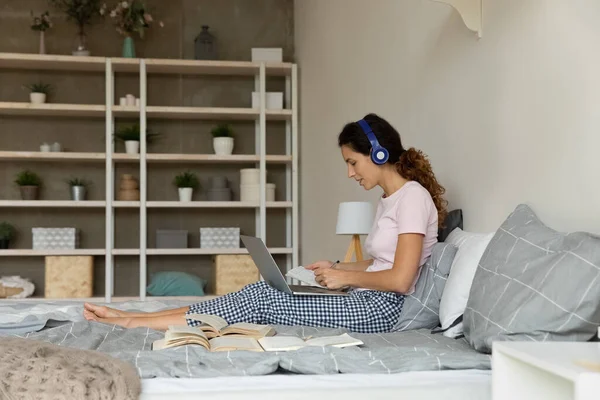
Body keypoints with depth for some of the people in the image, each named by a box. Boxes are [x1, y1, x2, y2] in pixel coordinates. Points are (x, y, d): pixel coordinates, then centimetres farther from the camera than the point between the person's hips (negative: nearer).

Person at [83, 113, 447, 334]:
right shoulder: (389, 200, 16)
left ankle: (136, 322, -14)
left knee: (263, 301, -16)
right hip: (366, 301, 9)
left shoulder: (413, 197, -14)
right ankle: (136, 318, -9)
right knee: (263, 292, -7)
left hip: (382, 308, -9)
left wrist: (345, 276, -9)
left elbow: (400, 278, -20)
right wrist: (336, 267, 10)